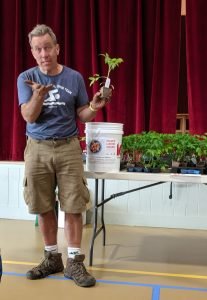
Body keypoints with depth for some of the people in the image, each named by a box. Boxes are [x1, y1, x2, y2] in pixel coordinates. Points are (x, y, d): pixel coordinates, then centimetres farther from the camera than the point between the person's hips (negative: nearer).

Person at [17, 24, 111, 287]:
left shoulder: (74, 78, 3)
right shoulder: (26, 78, 2)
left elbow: (82, 116, 7)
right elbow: (29, 117, -7)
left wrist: (93, 107, -15)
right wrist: (39, 95, -25)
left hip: (68, 147, 0)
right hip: (37, 149, 1)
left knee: (73, 206, -2)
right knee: (44, 207, 6)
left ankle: (74, 262, 8)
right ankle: (52, 258, 22)